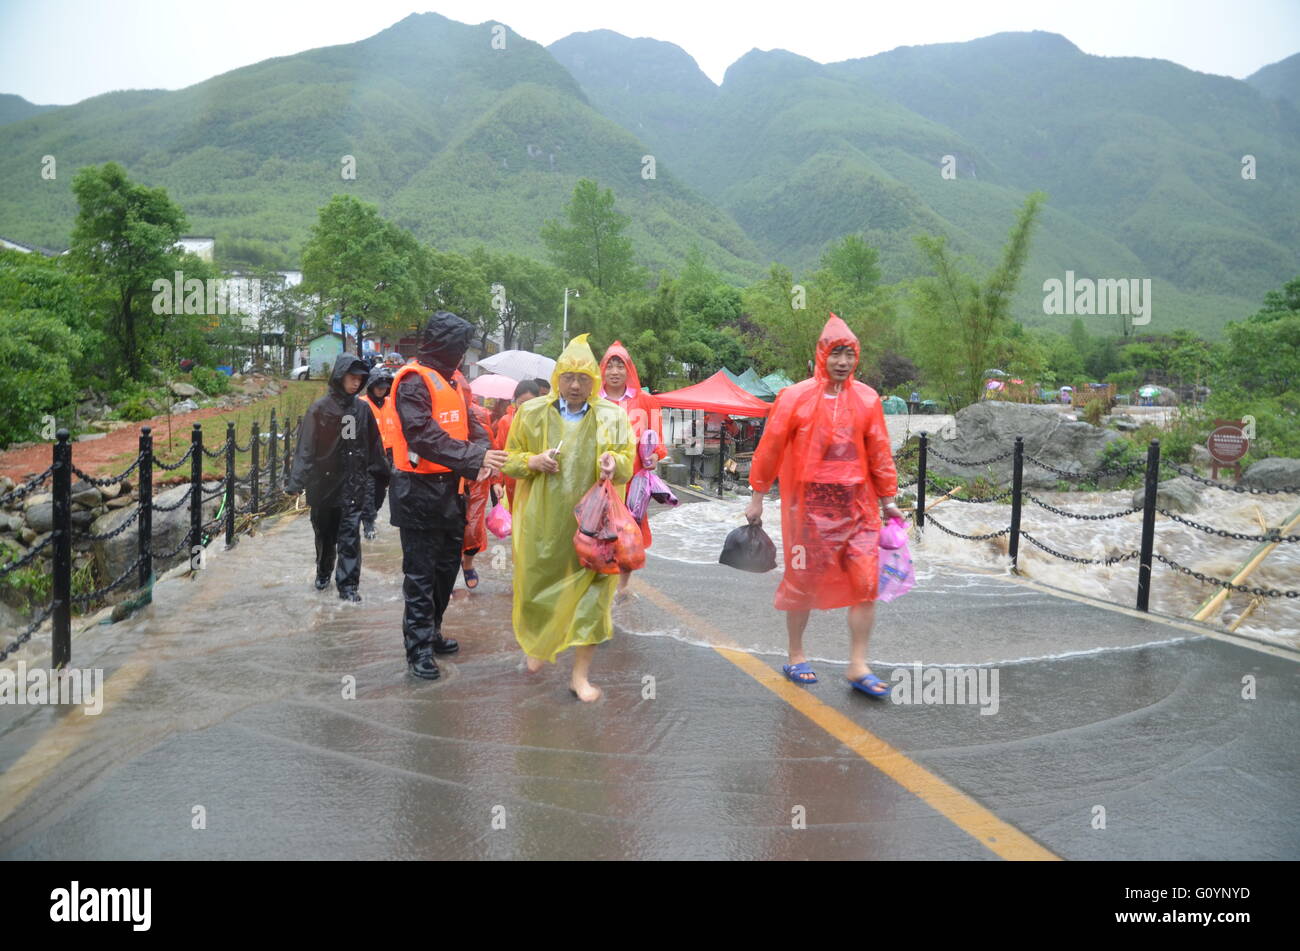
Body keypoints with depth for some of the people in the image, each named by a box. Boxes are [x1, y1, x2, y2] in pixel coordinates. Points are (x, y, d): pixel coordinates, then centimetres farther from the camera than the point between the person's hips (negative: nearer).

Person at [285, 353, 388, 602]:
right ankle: (323, 572, 36)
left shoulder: (362, 409, 3)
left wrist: (382, 472, 15)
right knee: (325, 534, 14)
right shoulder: (321, 408, -6)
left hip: (353, 484, 1)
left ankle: (348, 584, 1)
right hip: (324, 482, -1)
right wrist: (296, 481, -15)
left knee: (350, 535, -4)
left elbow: (374, 445, 11)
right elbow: (306, 447, -10)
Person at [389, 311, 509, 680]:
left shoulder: (450, 380, 14)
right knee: (421, 572, -1)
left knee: (448, 564, 18)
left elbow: (469, 425, 11)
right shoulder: (414, 380, -14)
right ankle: (419, 647, 7)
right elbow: (424, 435, -25)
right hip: (420, 490, -9)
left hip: (449, 487, 9)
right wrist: (472, 458, -28)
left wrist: (482, 453, -10)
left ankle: (432, 631, 32)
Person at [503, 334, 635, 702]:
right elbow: (509, 460, 8)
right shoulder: (531, 412, 2)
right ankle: (537, 645, 41)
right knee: (537, 586, 10)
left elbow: (628, 465, 1)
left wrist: (614, 462, -23)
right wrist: (533, 461, -13)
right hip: (542, 522, 1)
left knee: (591, 590, -2)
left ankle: (581, 674, 9)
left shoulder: (612, 417, 1)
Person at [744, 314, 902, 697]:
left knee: (866, 581, -3)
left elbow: (879, 452, 9)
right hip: (808, 504, -3)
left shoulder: (867, 399, 4)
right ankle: (796, 657, 25)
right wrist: (757, 497, 2)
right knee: (803, 580, 7)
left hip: (856, 505, 3)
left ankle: (858, 666, 7)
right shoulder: (795, 397, -4)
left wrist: (887, 499, 11)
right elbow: (770, 447, 0)